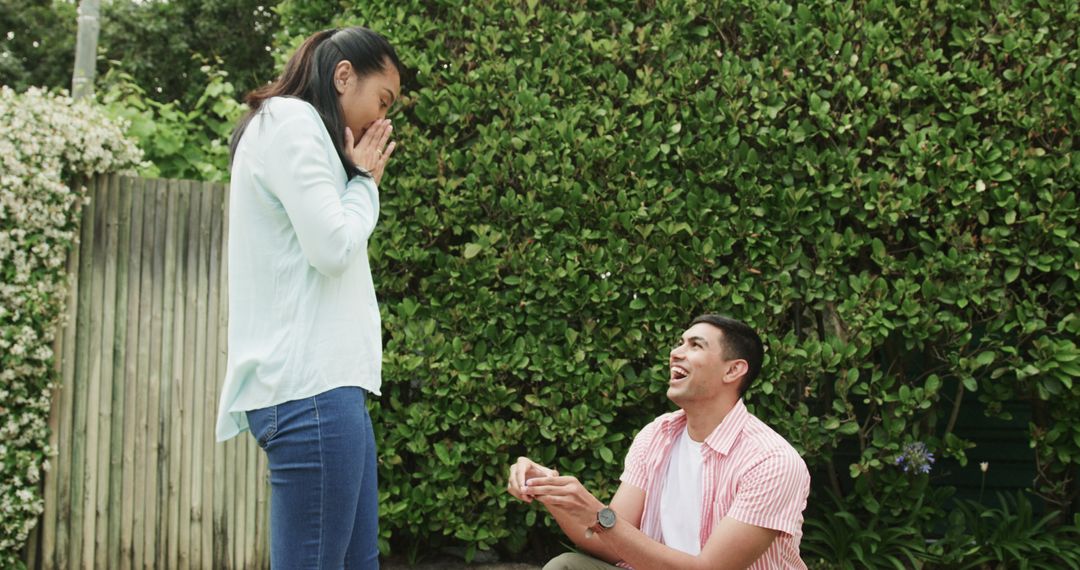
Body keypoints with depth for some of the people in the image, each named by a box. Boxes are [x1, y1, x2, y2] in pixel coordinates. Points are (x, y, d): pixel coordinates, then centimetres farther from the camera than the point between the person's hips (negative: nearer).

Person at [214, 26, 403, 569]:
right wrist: (364, 181, 1)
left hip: (325, 381, 10)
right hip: (309, 386, -10)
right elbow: (332, 248, -15)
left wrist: (362, 182, 13)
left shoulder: (300, 133, 25)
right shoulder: (290, 125, -6)